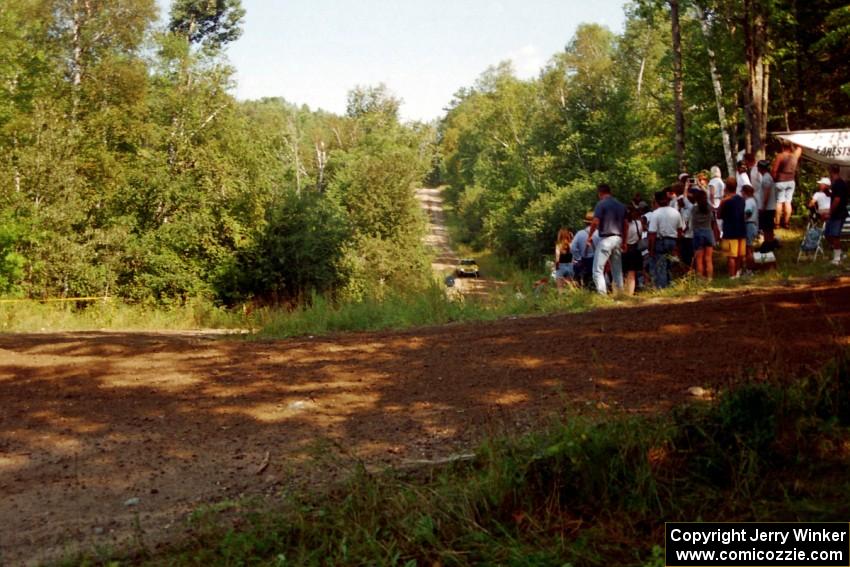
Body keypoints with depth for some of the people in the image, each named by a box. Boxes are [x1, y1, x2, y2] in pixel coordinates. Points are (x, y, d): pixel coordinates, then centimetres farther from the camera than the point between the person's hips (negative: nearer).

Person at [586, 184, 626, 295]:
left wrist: (589, 236, -2)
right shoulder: (621, 205, 14)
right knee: (617, 270, 13)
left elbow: (595, 222, -16)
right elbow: (625, 224, 16)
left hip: (606, 239, -7)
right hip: (618, 238, 7)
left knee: (598, 269, -6)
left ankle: (602, 295, -16)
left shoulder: (601, 204, -7)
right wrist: (624, 242, 22)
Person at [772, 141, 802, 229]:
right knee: (788, 202, 5)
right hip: (791, 181, 5)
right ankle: (786, 222, 7)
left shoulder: (780, 156, -10)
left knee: (779, 201, -2)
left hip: (781, 181, -4)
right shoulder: (795, 155, 6)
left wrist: (774, 178, 2)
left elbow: (774, 170, -11)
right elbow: (799, 148, 30)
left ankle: (777, 222, -2)